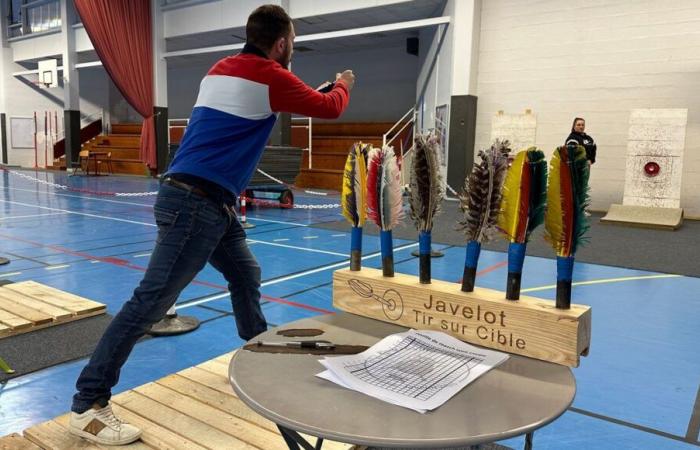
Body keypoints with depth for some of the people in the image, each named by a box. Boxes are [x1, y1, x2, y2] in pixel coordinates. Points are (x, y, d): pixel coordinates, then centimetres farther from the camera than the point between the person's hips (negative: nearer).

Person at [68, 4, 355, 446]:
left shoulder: (224, 68, 16)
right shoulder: (269, 76, -6)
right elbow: (329, 108, 3)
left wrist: (324, 87, 38)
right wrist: (344, 85, 25)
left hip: (211, 202, 10)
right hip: (196, 202, -10)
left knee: (246, 276, 19)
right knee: (152, 301, -7)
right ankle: (88, 405, 2)